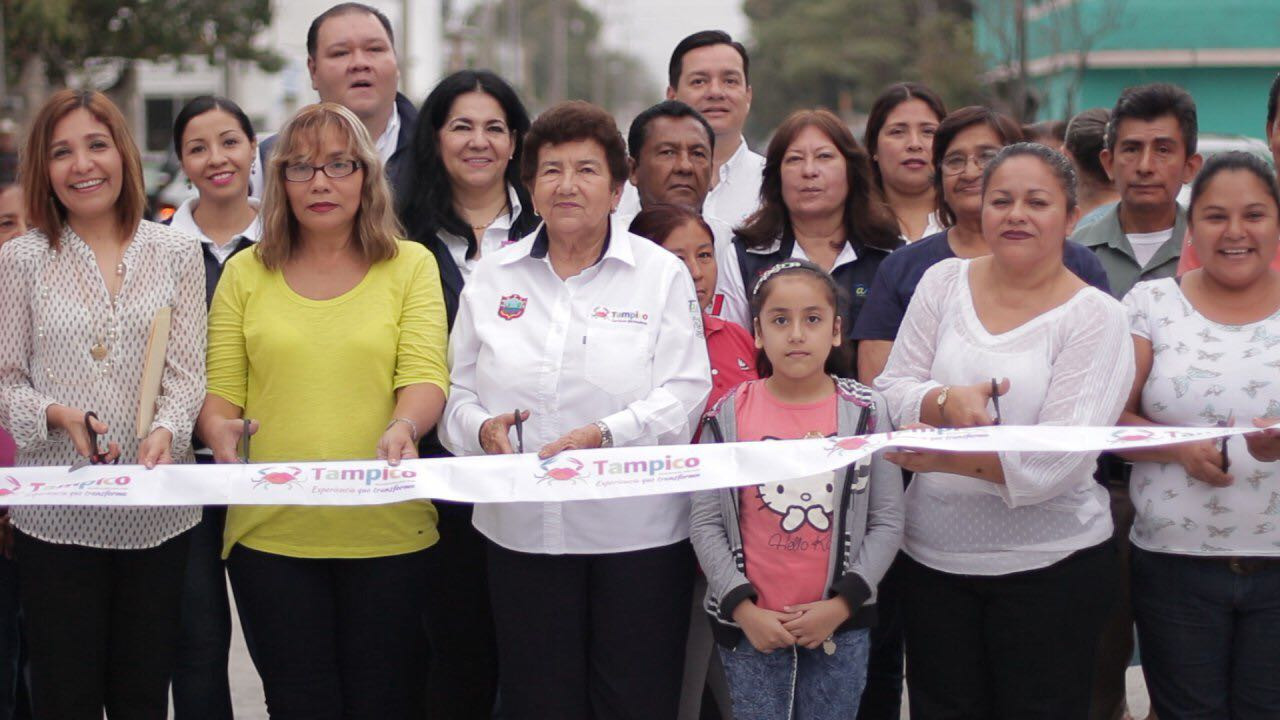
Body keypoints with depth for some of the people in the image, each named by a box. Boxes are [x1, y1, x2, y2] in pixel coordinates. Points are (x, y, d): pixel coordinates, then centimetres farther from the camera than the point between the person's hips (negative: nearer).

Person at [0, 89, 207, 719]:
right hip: (55, 515, -1)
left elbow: (187, 370, 1)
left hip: (157, 516, 1)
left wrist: (166, 430, -18)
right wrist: (59, 416, -17)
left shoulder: (176, 253, 6)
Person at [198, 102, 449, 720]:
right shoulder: (246, 272, 11)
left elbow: (426, 373, -4)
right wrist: (218, 427, -15)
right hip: (271, 528, 1)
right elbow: (220, 386, 7)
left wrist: (403, 427, -25)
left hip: (386, 527, -1)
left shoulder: (410, 265, 6)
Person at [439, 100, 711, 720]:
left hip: (637, 531, -2)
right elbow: (456, 392, 11)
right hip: (522, 531, 2)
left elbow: (683, 394, -6)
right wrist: (481, 427, -12)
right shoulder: (492, 278, 11)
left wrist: (606, 434, -22)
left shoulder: (661, 274, 3)